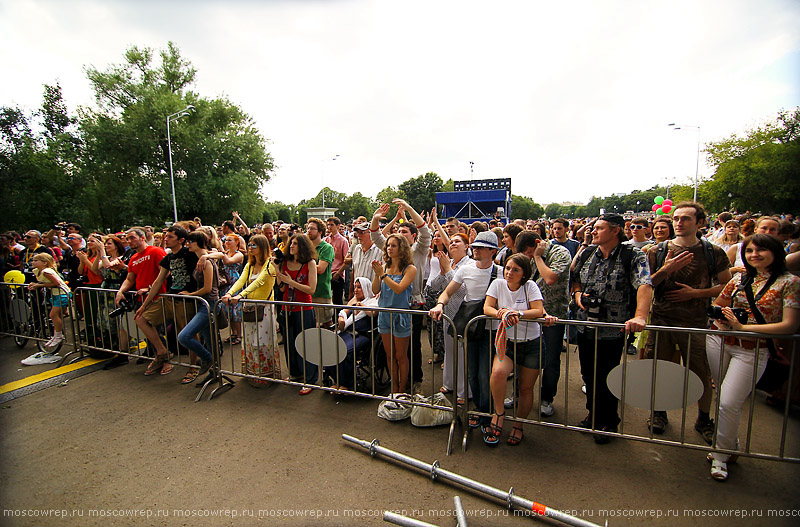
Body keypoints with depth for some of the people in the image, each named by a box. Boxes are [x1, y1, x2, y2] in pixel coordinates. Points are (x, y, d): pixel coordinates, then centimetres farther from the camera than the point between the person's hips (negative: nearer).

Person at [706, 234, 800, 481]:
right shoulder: (739, 279, 7)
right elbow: (715, 306, 17)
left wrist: (743, 327, -17)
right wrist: (722, 321, -3)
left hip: (752, 350, -4)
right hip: (720, 341, 4)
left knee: (728, 403, -7)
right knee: (723, 397, 14)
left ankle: (722, 454, 14)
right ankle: (731, 445, 34)